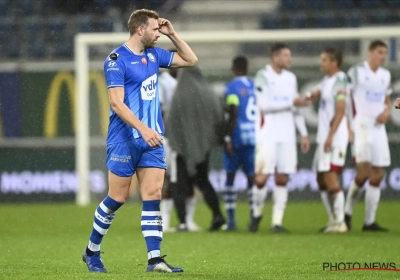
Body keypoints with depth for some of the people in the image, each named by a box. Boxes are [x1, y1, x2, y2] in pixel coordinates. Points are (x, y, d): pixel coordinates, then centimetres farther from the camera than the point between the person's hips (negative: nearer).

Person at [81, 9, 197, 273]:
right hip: (124, 140, -6)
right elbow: (117, 103, -18)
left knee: (153, 195, -3)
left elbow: (190, 60, 20)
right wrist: (143, 129, -26)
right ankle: (92, 252, 19)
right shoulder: (117, 60, -12)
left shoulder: (153, 54, 10)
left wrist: (172, 34, 7)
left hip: (152, 139, 6)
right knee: (118, 198, 0)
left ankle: (155, 259, -7)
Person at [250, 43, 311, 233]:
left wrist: (303, 134, 13)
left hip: (287, 136, 5)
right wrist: (291, 102, -13)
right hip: (267, 135, -5)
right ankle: (256, 214, 14)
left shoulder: (290, 78, 13)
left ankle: (277, 222, 2)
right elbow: (264, 105, -15)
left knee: (282, 179, 0)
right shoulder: (263, 76, -6)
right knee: (262, 177, -7)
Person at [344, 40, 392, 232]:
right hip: (361, 127, -6)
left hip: (378, 128, 6)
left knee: (377, 176, 2)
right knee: (364, 171, -16)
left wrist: (386, 111, -1)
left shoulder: (385, 75, 14)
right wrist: (348, 126, -13)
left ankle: (369, 221, 6)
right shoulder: (357, 72, -4)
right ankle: (347, 212, 3)